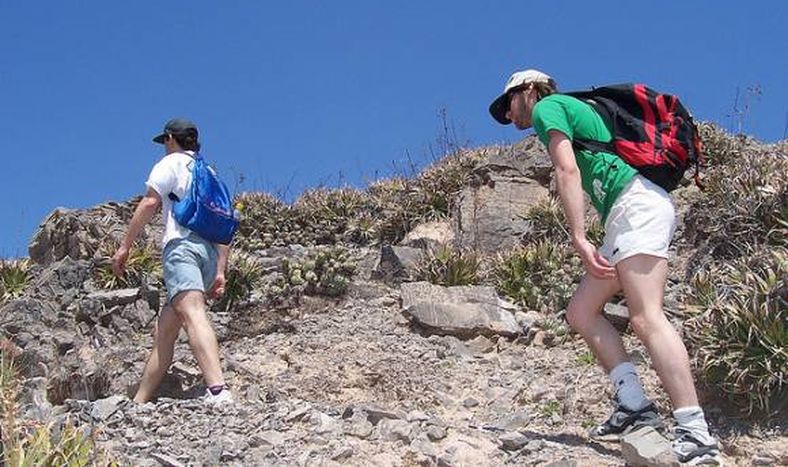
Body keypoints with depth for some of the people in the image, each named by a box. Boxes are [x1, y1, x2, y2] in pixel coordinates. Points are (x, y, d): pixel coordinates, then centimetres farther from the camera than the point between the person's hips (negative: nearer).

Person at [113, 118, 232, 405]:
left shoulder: (171, 163, 10)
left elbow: (150, 203, -4)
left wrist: (125, 246, -3)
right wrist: (220, 271, 19)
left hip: (182, 244, -8)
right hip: (210, 250, 8)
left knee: (193, 314, -26)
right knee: (165, 330, 11)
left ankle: (217, 391, -46)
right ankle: (139, 402, 12)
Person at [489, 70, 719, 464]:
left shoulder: (546, 107, 6)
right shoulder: (570, 112, 33)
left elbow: (567, 172, -10)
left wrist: (579, 239, -16)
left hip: (637, 203, -10)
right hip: (629, 213, 10)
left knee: (646, 317, -20)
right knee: (581, 311, 9)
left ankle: (695, 433, -27)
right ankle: (635, 405, -1)